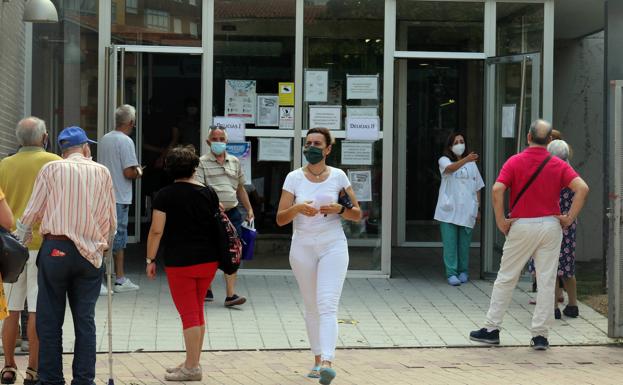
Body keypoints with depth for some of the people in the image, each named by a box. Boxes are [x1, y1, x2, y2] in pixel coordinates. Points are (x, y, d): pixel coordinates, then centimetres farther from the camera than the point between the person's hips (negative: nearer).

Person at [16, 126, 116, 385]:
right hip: (91, 254, 2)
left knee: (50, 320, 4)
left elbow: (32, 212, 0)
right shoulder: (102, 172, 9)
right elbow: (111, 220, 12)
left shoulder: (51, 169, 2)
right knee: (85, 320, 7)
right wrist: (105, 245, 27)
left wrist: (20, 241, 13)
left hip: (56, 249, -2)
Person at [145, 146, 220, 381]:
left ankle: (192, 368, 0)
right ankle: (192, 362, 22)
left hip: (179, 262, -4)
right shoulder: (209, 193, 5)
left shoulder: (165, 195, -8)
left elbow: (157, 231, -11)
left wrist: (150, 260, -2)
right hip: (208, 260, 5)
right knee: (197, 311, 16)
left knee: (188, 313, -1)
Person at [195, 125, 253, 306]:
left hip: (232, 213, 3)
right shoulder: (202, 162, 1)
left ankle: (231, 295, -7)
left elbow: (240, 188, 23)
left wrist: (249, 209, 19)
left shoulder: (235, 162, 15)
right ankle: (205, 289, 24)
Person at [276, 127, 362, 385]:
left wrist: (339, 209, -14)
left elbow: (357, 215, 6)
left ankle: (327, 362, -27)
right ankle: (317, 359, 24)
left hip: (333, 246, -2)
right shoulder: (294, 178, 2)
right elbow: (280, 219, -1)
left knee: (327, 305, -16)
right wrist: (297, 208, -21)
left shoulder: (338, 176, 2)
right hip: (302, 247, 2)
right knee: (311, 307, 11)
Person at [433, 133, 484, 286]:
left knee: (464, 243, 7)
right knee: (450, 243, -6)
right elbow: (450, 168, -24)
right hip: (449, 210, -3)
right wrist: (465, 160, -41)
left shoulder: (471, 164, 13)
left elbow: (477, 187, 15)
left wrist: (478, 208, 10)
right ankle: (451, 273, -5)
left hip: (466, 211, 3)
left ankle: (463, 271, 18)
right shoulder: (444, 161, 1)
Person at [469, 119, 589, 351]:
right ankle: (540, 335, 4)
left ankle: (491, 329, 12)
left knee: (506, 278, 9)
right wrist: (569, 218, -5)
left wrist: (501, 222, -8)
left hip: (521, 226, -1)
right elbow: (582, 188, -11)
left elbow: (497, 189, -17)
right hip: (551, 226, 1)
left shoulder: (515, 162, -4)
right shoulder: (558, 165, 1)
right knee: (546, 281, 5)